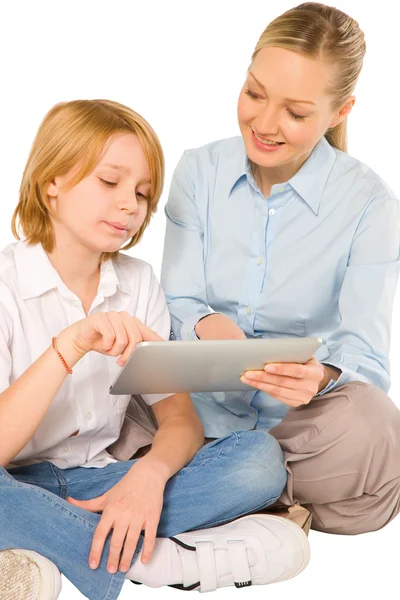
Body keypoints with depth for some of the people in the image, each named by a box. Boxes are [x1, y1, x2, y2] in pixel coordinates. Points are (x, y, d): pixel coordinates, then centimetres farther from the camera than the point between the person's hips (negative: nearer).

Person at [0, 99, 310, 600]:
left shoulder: (138, 284, 8)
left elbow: (180, 418, 0)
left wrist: (150, 471, -22)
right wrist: (69, 348, -31)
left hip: (97, 482, 5)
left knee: (260, 456, -17)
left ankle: (51, 555, -24)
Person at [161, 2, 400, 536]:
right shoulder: (199, 170, 2)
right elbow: (177, 301, 0)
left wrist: (322, 376, -41)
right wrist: (205, 325, -26)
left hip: (301, 419, -2)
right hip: (201, 409, 2)